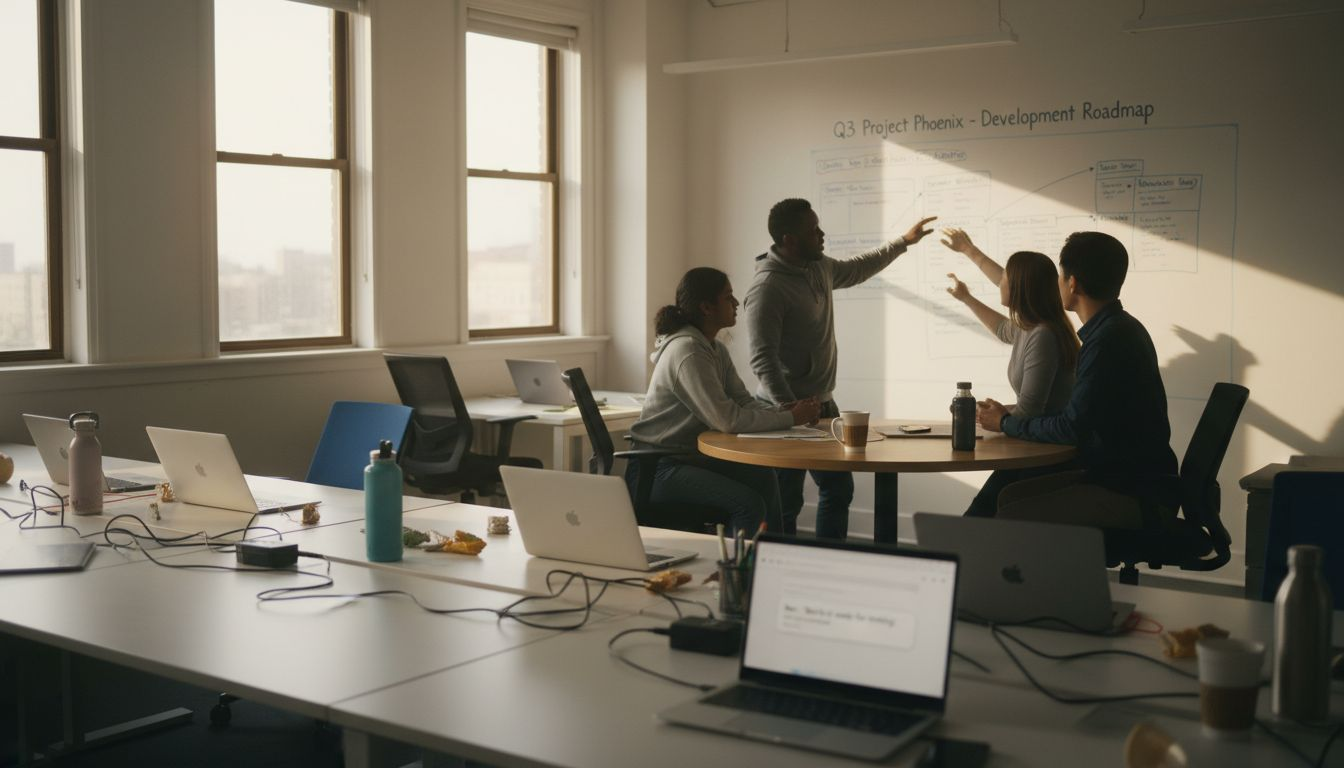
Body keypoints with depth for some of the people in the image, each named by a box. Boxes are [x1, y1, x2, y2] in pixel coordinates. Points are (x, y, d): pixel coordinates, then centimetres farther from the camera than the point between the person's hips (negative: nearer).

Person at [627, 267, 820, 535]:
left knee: (763, 478, 7)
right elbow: (728, 420, -25)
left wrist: (783, 411, -12)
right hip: (655, 468, -10)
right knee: (748, 502, -20)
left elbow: (745, 402, 7)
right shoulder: (687, 352, -21)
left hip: (689, 457, 10)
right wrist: (790, 418, -18)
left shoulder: (716, 350, 10)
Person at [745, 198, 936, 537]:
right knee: (786, 502, -4)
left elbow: (857, 270, 30)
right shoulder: (767, 288, -20)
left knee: (839, 489, 16)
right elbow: (763, 360, -24)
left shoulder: (820, 267, 7)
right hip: (786, 409, -9)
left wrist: (903, 242, 33)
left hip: (823, 404, 9)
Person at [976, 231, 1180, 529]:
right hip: (1121, 476, 10)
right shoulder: (1118, 327, 12)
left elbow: (1073, 428, -18)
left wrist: (1006, 423, -3)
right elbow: (1081, 418, 15)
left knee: (1010, 519, -17)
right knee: (1011, 496, 7)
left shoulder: (1108, 338, -20)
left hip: (1138, 496, -10)